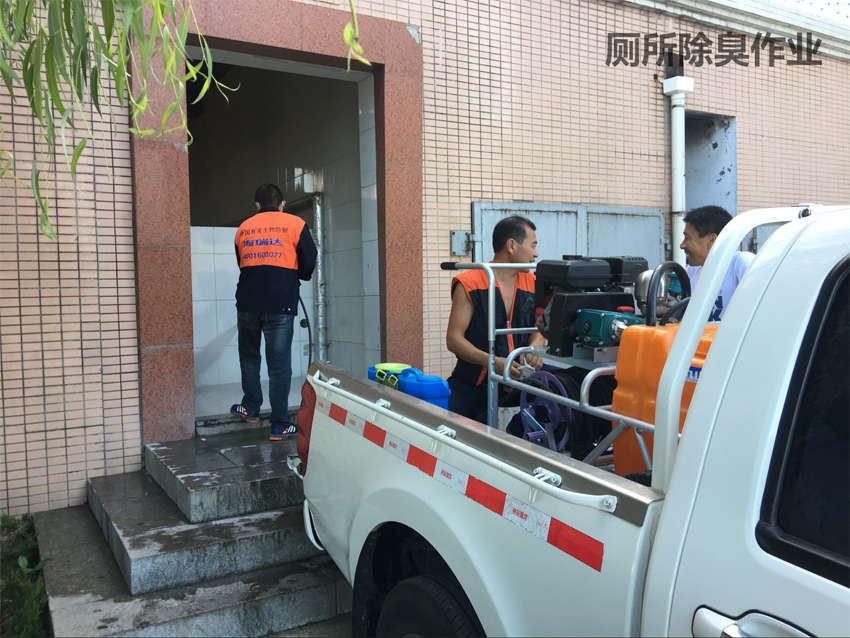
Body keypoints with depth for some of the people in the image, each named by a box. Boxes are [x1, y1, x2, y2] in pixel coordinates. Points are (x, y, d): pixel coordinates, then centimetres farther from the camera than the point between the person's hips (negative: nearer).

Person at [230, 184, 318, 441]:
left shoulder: (244, 227, 13)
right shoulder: (295, 224, 2)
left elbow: (241, 263, 18)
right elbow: (309, 261, -1)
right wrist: (297, 277, 20)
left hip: (247, 302, 3)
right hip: (280, 304, -3)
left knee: (249, 356, 22)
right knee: (279, 364, 0)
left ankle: (251, 408, 29)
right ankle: (280, 425, 4)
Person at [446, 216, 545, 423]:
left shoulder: (531, 283, 7)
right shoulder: (469, 283, -9)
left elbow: (538, 328, 12)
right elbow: (454, 339, -12)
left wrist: (535, 347, -13)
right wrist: (492, 361, -27)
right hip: (469, 387, -4)